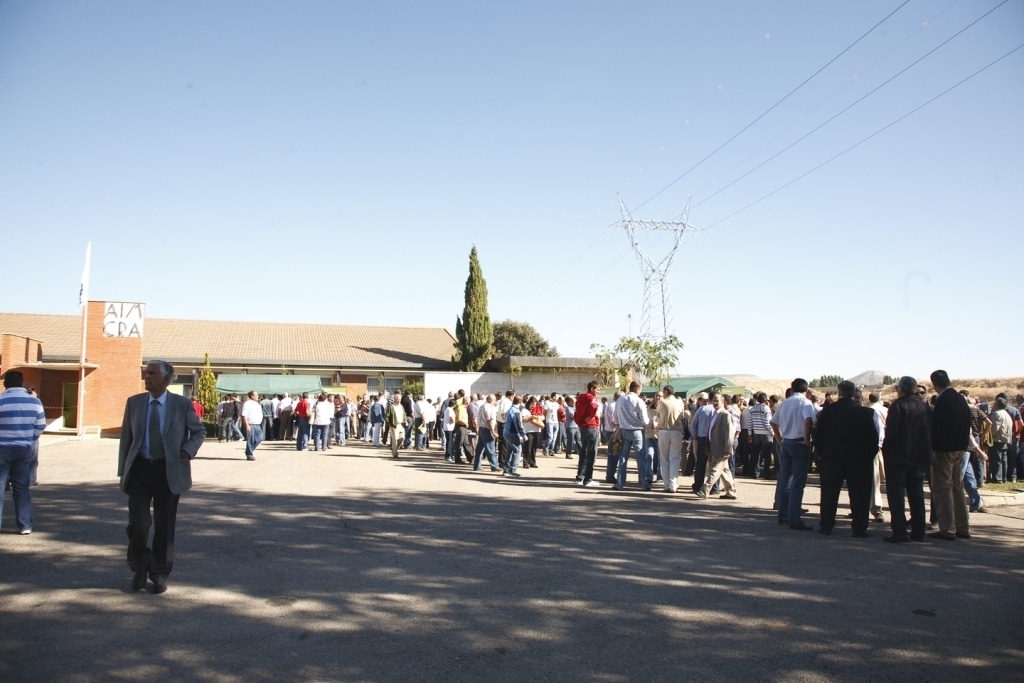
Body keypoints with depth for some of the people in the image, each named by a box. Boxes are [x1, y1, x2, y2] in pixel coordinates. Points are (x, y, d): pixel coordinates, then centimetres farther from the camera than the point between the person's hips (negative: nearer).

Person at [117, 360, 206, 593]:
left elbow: (199, 431, 7)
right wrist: (123, 471, 2)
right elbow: (126, 438, 6)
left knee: (164, 526, 7)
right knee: (138, 522, -9)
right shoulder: (134, 402, 3)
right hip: (140, 469, 1)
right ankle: (140, 567, 18)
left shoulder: (182, 404, -4)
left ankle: (160, 574, 23)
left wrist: (188, 451, -11)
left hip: (169, 471, -1)